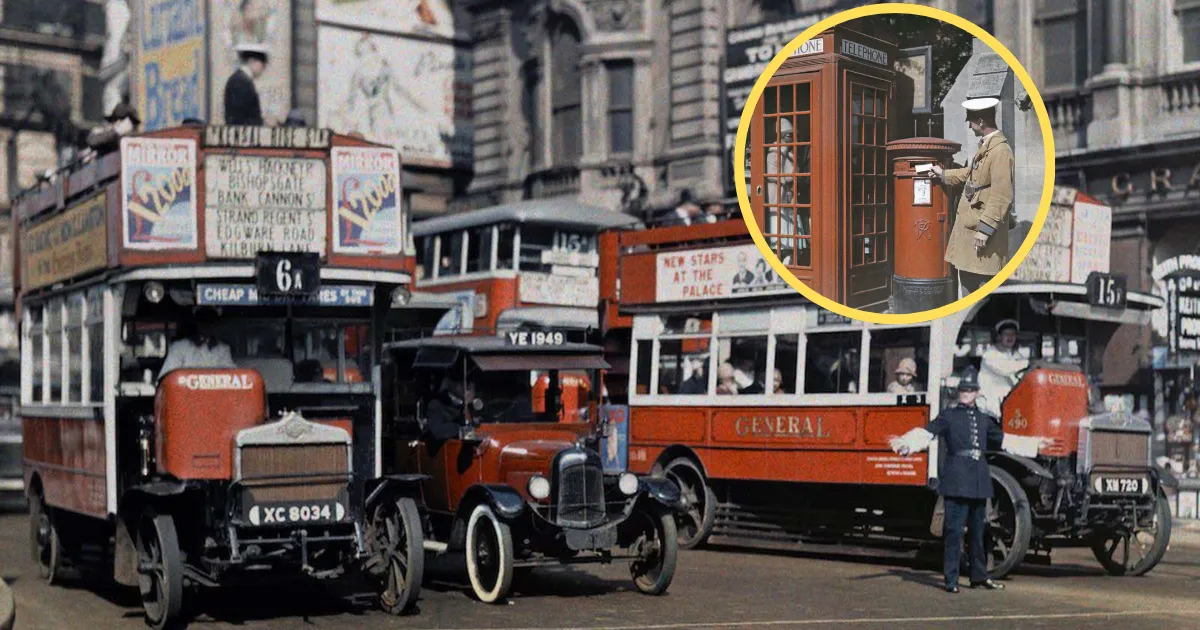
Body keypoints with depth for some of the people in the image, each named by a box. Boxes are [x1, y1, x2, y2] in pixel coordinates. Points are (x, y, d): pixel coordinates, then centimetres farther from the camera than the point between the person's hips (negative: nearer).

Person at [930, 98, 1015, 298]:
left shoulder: (1000, 150, -18)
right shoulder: (985, 146, 13)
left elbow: (1001, 197, -22)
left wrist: (986, 229, -22)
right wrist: (943, 174, 38)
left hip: (983, 230, -10)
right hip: (968, 227, 10)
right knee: (967, 284, 16)